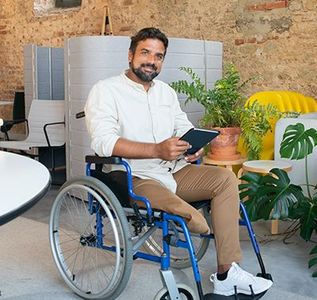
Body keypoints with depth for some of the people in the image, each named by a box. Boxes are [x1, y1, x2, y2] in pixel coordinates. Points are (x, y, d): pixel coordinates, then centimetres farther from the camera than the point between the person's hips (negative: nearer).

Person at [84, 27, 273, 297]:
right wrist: (158, 150, -28)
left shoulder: (166, 91, 19)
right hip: (135, 179, -7)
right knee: (186, 214, -32)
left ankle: (227, 274, -13)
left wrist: (194, 146, -6)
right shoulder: (105, 90, -5)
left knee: (225, 178, -14)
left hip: (174, 172, 7)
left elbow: (185, 128, 20)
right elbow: (103, 142, -19)